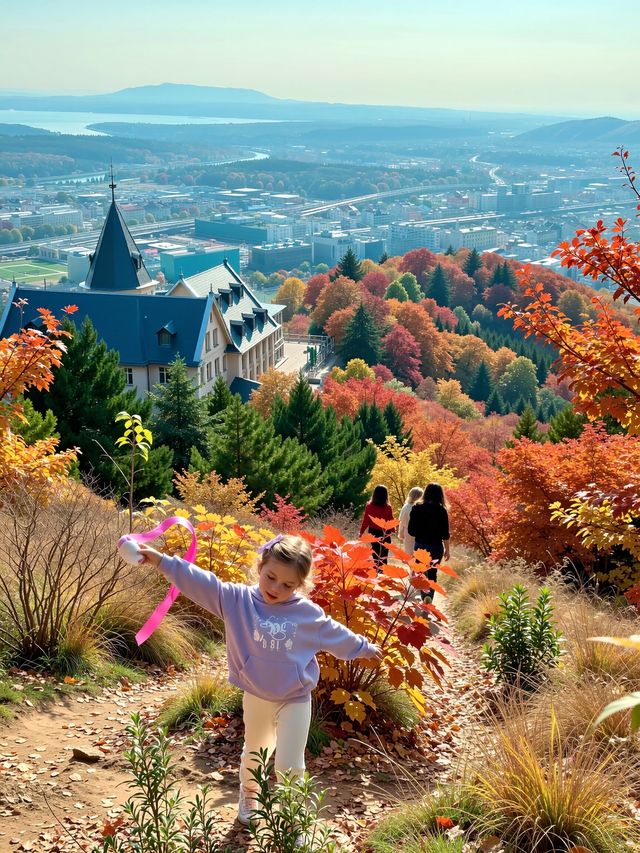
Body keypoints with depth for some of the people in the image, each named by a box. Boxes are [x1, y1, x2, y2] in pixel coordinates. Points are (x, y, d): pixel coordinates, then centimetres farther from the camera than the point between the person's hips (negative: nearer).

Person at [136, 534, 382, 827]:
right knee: (254, 752, 24)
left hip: (295, 700, -1)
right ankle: (249, 793, 53)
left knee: (289, 765, 2)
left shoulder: (308, 613, -12)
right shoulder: (238, 599, -15)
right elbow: (200, 583, -24)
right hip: (256, 697, 1)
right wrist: (162, 561, -34)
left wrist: (364, 647, 19)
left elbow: (334, 635, 6)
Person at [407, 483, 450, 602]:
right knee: (432, 573, 13)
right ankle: (429, 597, 1)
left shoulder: (417, 508, -3)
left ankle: (424, 597, -8)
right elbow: (445, 533, -7)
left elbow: (411, 531, -2)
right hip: (436, 547, -1)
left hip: (420, 546, 1)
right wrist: (447, 550, 4)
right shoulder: (441, 510, -8)